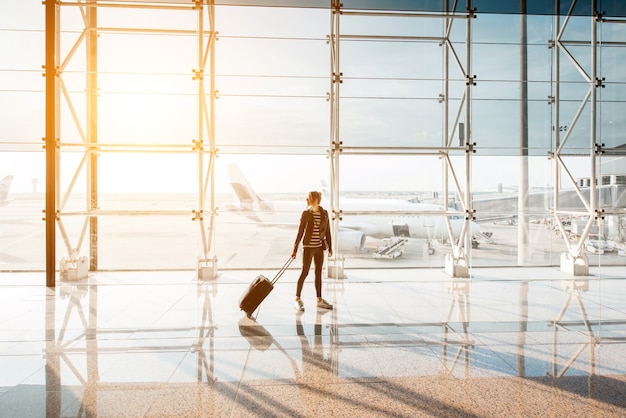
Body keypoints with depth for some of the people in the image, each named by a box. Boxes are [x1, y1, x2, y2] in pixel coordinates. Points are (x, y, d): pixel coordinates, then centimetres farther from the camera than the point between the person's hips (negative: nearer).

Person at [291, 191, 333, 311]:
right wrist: (295, 249, -5)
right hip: (308, 247, -3)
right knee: (304, 273, -1)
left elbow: (327, 231, 8)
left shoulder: (324, 213, 3)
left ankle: (320, 300, 21)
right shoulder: (306, 213, -5)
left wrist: (330, 248, 8)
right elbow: (300, 231, -4)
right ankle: (297, 299, 10)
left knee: (318, 273, 11)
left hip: (320, 247, 4)